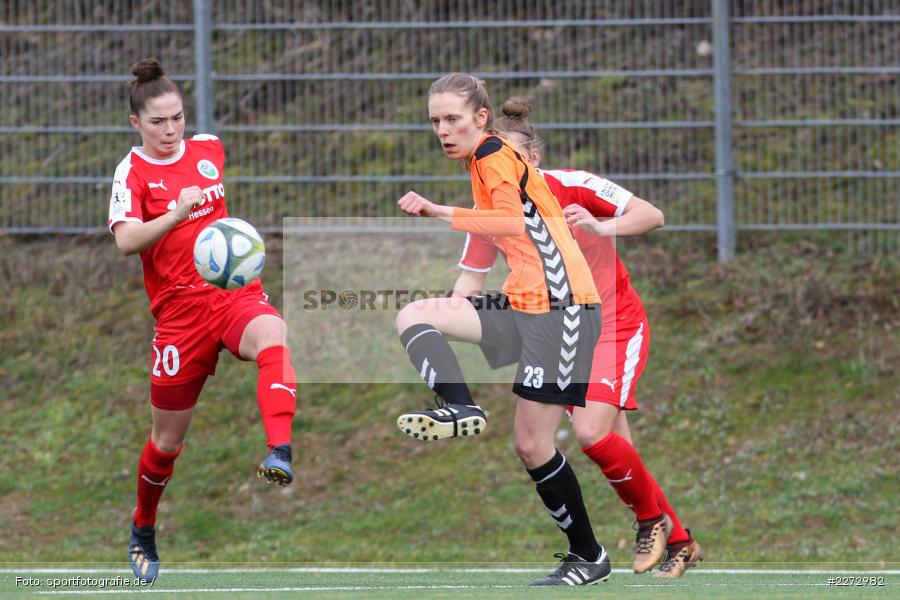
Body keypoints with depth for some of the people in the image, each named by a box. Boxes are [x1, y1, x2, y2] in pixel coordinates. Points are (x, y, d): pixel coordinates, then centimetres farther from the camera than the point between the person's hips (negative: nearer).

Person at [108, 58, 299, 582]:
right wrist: (176, 214, -35)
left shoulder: (209, 148, 8)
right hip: (180, 308, -2)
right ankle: (143, 530, 35)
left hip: (236, 290, 2)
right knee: (168, 440, 7)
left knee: (273, 341, -36)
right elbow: (126, 240, -22)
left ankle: (281, 455, -55)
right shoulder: (133, 171, -4)